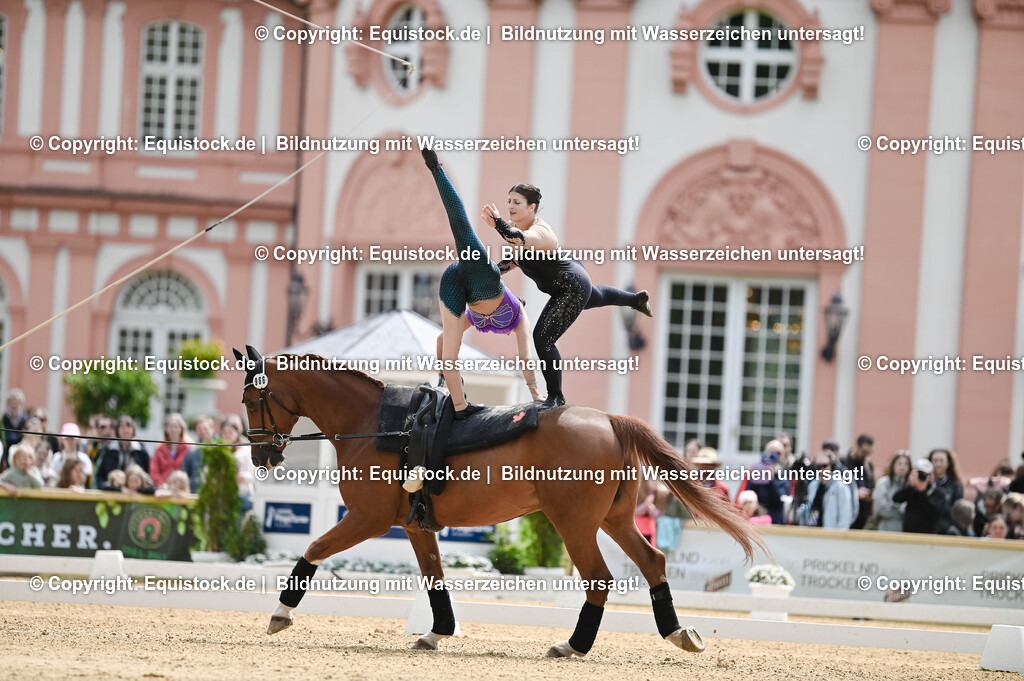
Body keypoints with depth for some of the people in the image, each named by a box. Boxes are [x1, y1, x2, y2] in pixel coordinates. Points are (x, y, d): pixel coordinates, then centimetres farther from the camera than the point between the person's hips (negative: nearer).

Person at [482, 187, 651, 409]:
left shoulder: (539, 233, -37)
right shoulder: (523, 227, -7)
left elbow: (520, 240, -61)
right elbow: (517, 256, 11)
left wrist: (497, 223, -77)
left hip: (573, 289, -11)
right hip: (574, 277, 11)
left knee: (543, 339, -13)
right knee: (598, 297, 41)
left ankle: (555, 398, 4)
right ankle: (638, 299, 73)